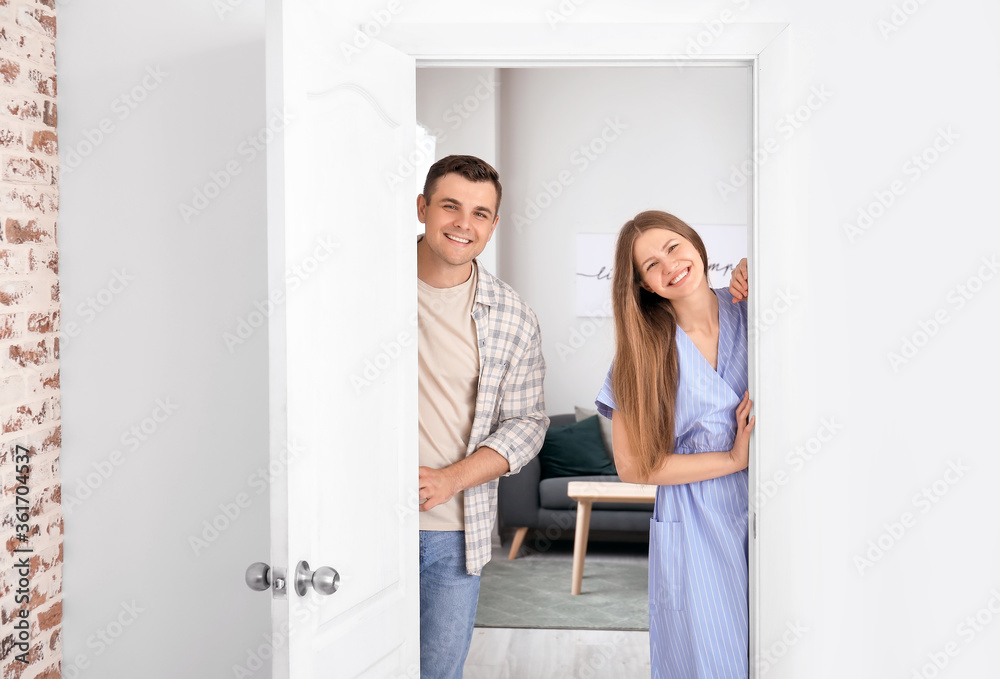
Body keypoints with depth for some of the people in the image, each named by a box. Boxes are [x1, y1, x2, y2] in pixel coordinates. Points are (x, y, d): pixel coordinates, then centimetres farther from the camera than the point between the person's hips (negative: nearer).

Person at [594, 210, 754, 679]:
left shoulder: (748, 312, -3)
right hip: (692, 525, -2)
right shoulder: (645, 350, -8)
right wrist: (734, 459, -14)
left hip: (759, 515, 3)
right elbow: (633, 467, -10)